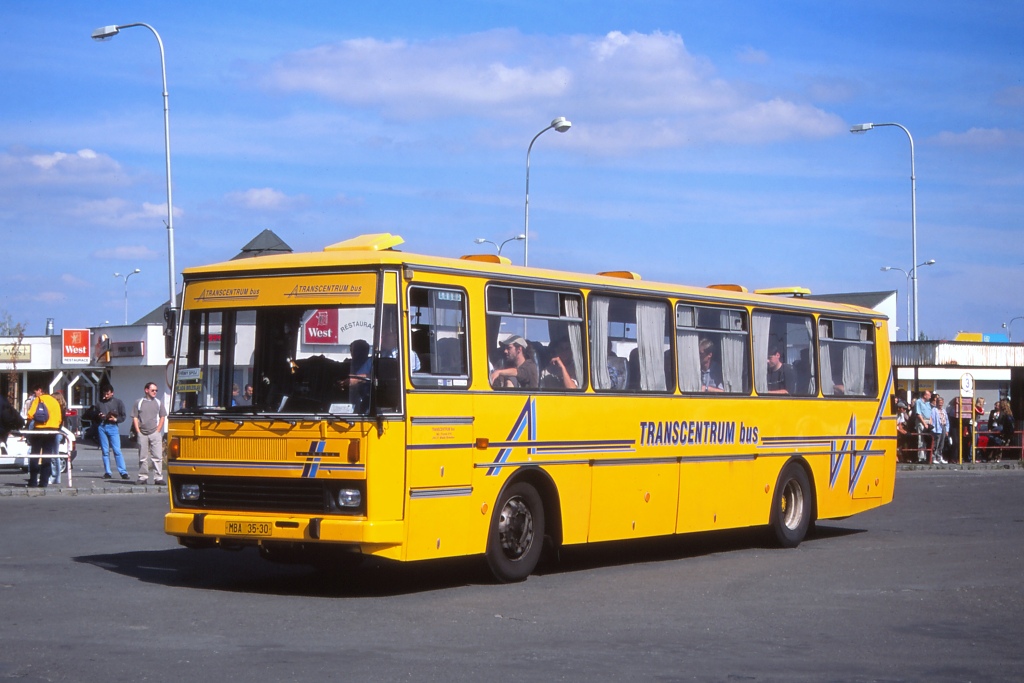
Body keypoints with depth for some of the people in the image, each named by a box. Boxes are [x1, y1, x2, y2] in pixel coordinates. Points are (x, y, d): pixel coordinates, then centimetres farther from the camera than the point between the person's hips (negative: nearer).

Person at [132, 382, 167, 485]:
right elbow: (135, 418, 7)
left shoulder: (159, 402, 10)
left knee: (157, 456, -6)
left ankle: (158, 477, -5)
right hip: (142, 434, 0)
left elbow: (162, 417, 11)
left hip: (155, 434, 0)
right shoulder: (139, 403, 8)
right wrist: (138, 431, -2)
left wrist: (158, 430, 1)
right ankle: (143, 477, 11)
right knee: (142, 457, 5)